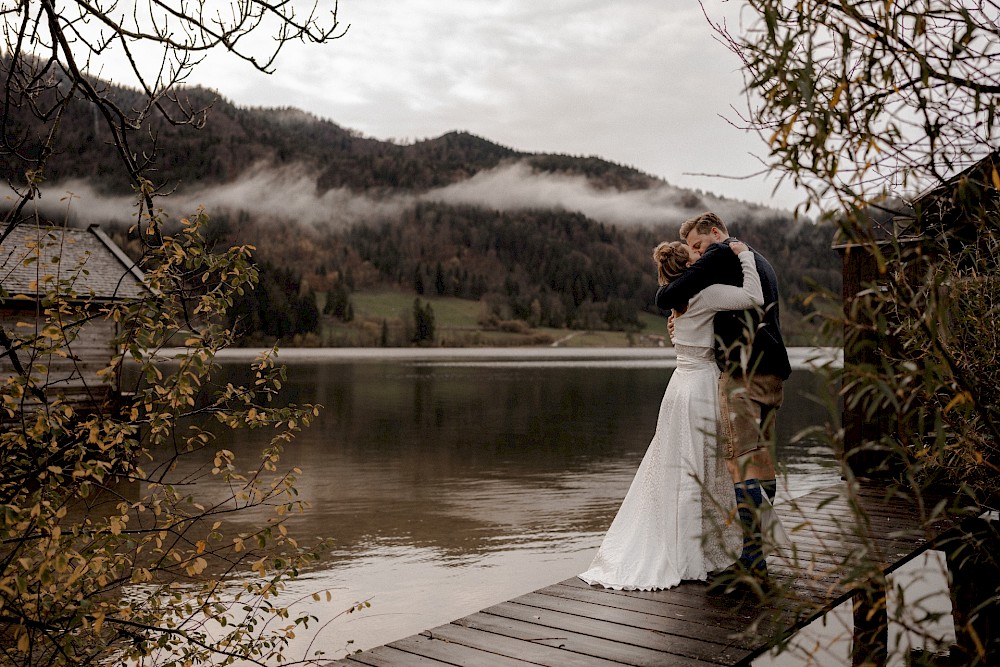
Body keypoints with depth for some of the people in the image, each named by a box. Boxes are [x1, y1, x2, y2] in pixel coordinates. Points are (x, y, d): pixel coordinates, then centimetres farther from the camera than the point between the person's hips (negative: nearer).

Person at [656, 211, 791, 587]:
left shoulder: (721, 254, -4)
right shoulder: (761, 261, 25)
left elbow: (666, 297, -11)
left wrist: (677, 306, 13)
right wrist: (688, 321, 16)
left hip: (742, 371, -9)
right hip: (772, 372, 10)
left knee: (741, 462, -10)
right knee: (761, 458, 12)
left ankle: (753, 564, -10)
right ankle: (761, 545, 19)